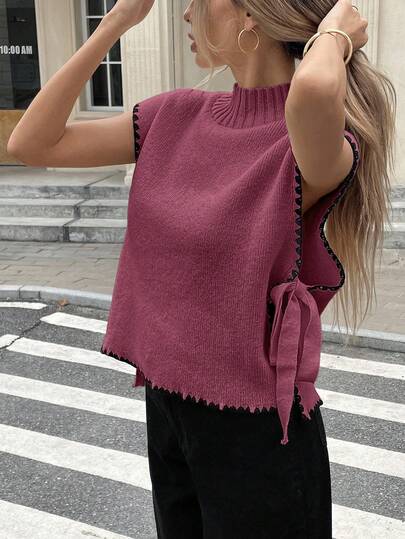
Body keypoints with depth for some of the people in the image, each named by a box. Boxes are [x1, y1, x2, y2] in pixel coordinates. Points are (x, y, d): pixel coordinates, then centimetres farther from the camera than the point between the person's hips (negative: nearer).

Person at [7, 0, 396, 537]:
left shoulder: (317, 142, -18)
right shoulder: (178, 115, 0)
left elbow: (315, 89, -43)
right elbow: (31, 144, -1)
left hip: (259, 428, -5)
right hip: (165, 406, 6)